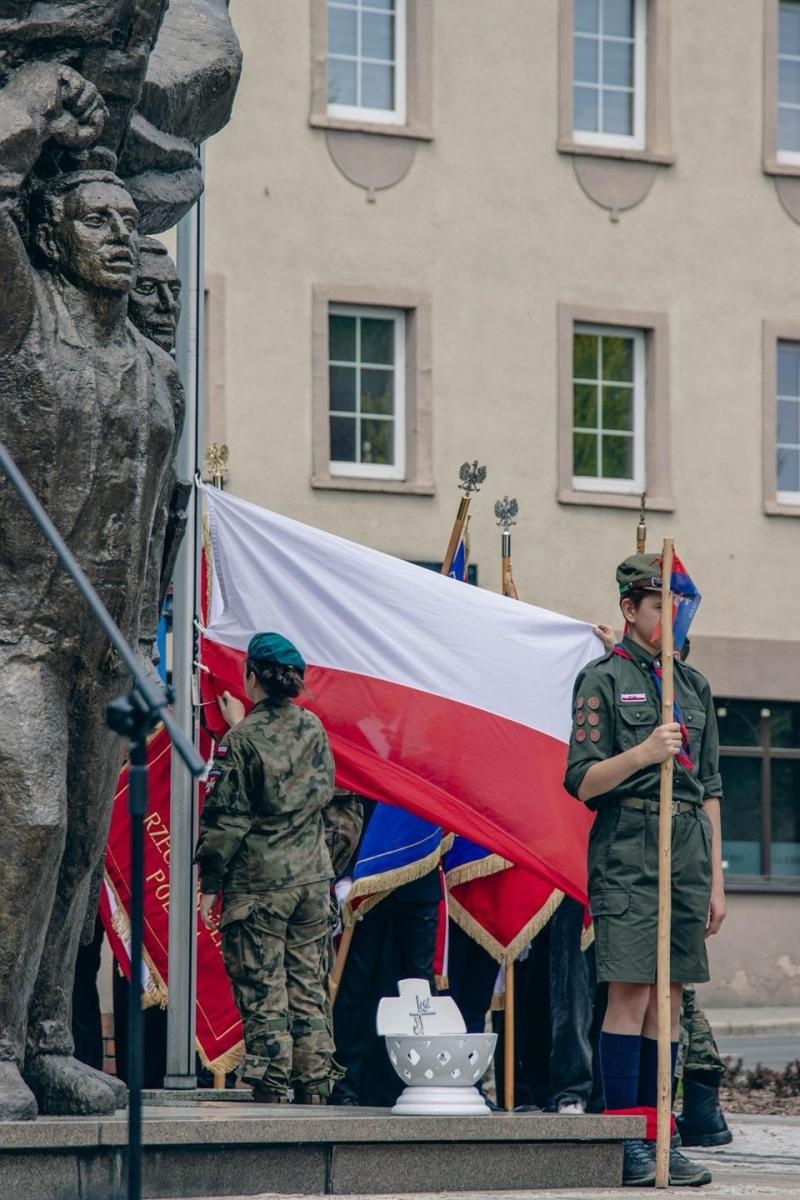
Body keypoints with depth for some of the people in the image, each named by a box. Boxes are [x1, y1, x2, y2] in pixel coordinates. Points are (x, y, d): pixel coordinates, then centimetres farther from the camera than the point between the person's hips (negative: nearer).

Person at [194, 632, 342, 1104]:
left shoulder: (243, 739, -11)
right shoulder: (313, 728, 4)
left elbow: (225, 817, -11)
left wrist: (210, 885, -3)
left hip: (257, 883, -5)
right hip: (313, 878, 5)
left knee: (263, 994, -2)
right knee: (309, 992, 10)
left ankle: (272, 1093, -4)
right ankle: (314, 1091, 11)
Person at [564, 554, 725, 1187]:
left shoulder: (695, 685, 17)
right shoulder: (603, 679, 0)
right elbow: (581, 782, -5)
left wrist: (715, 881, 14)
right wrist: (643, 753, -20)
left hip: (689, 853, 6)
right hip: (628, 855, -6)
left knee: (669, 999, 5)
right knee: (631, 993, -9)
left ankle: (657, 1138, 8)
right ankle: (625, 1143, -7)